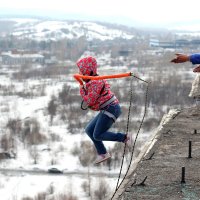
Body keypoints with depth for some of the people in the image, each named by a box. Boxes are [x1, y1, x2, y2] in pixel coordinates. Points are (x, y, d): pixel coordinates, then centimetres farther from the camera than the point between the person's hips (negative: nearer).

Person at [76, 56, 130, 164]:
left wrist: (81, 89, -7)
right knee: (89, 130, 11)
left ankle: (123, 137, -2)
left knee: (97, 135, -9)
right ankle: (102, 153, 15)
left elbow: (89, 101, -19)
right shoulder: (90, 81, 11)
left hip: (110, 109, -10)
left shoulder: (95, 82, -18)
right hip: (106, 110, 10)